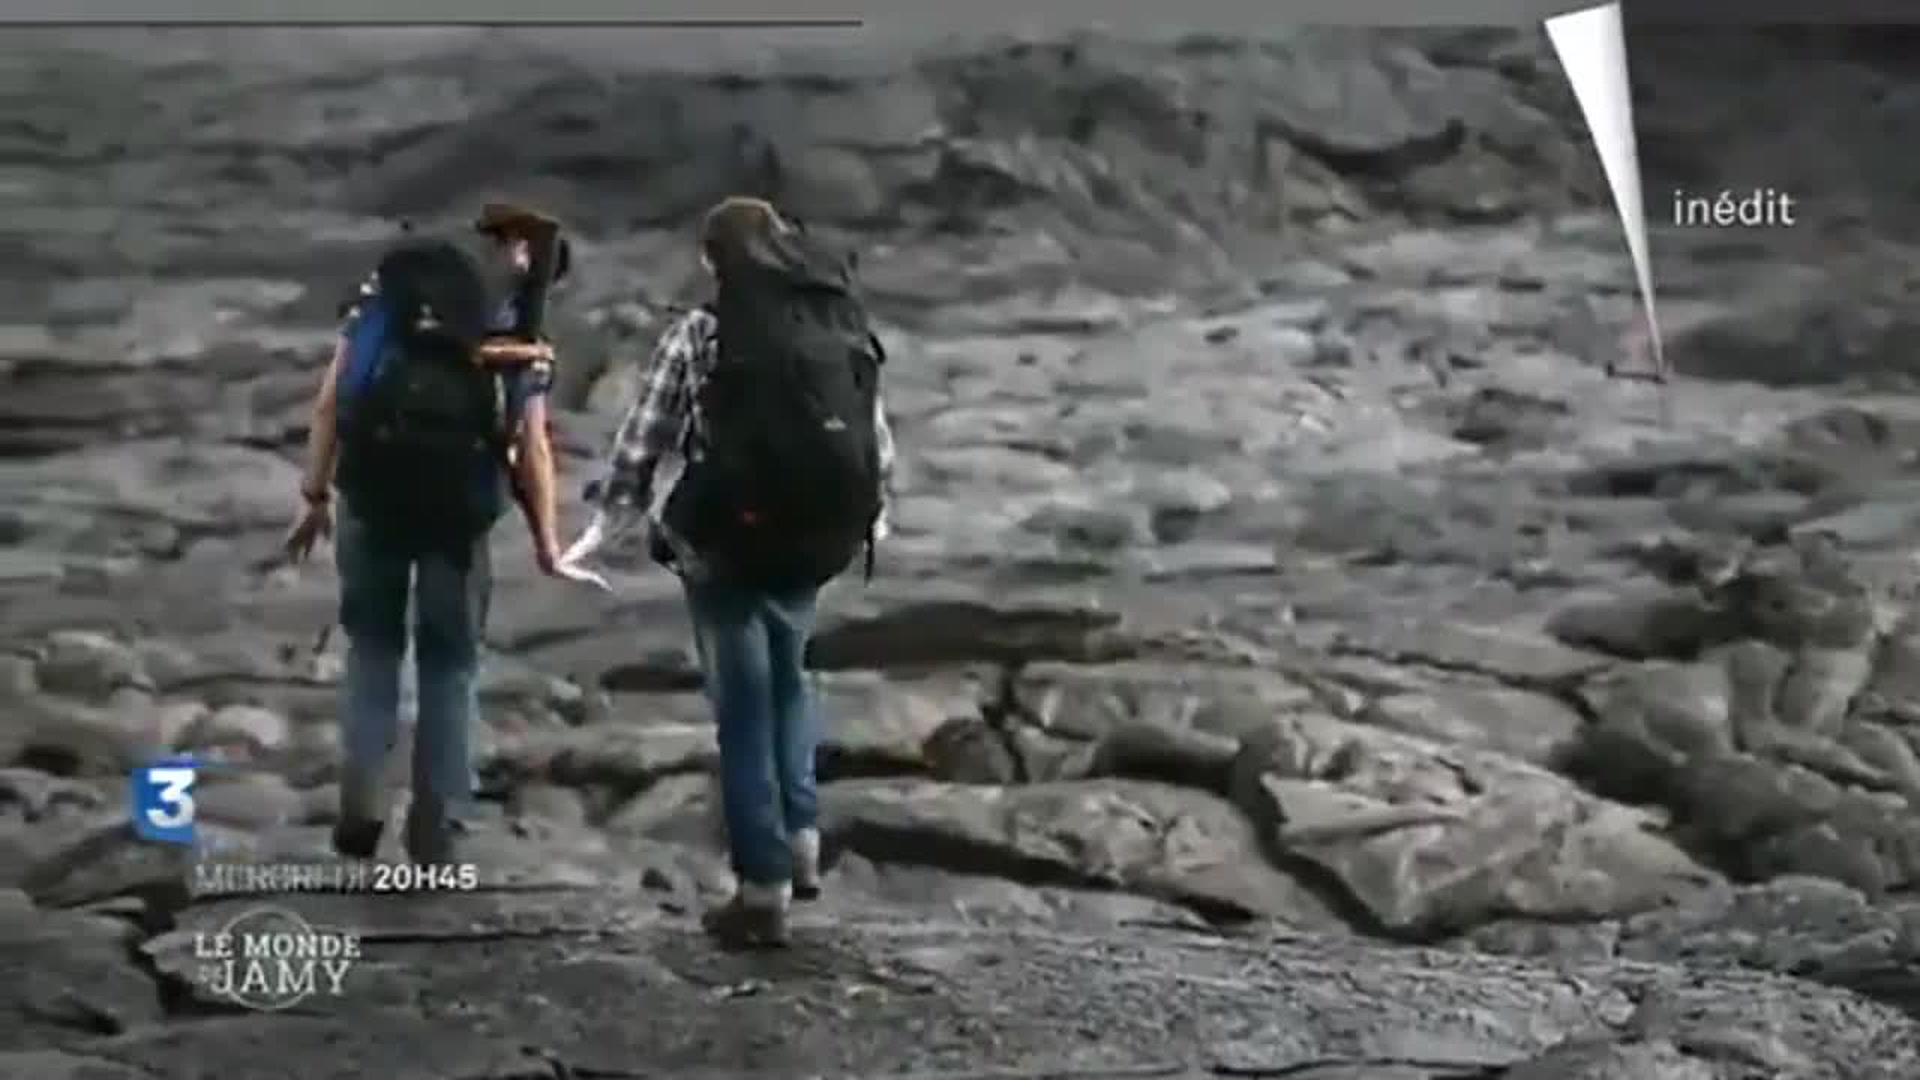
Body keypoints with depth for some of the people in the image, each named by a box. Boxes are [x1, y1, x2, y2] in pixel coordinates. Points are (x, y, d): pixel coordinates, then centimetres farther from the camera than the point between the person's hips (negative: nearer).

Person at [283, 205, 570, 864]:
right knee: (448, 664, 12)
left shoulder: (390, 286, 8)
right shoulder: (522, 329, 4)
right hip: (459, 512, -1)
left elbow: (329, 401, 2)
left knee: (372, 647, 17)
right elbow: (532, 447, -1)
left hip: (372, 499, 1)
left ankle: (360, 805, 6)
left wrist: (315, 496, 5)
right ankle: (434, 827, 11)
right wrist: (545, 539, 7)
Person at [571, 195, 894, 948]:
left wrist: (607, 523, 1)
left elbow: (645, 440, -9)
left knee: (744, 706, 4)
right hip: (816, 539, 4)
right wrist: (872, 517, 27)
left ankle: (763, 887, 5)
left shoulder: (701, 334, -9)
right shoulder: (848, 327, 5)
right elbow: (877, 439, 10)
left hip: (727, 541, -4)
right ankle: (799, 842, 18)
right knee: (785, 680, 26)